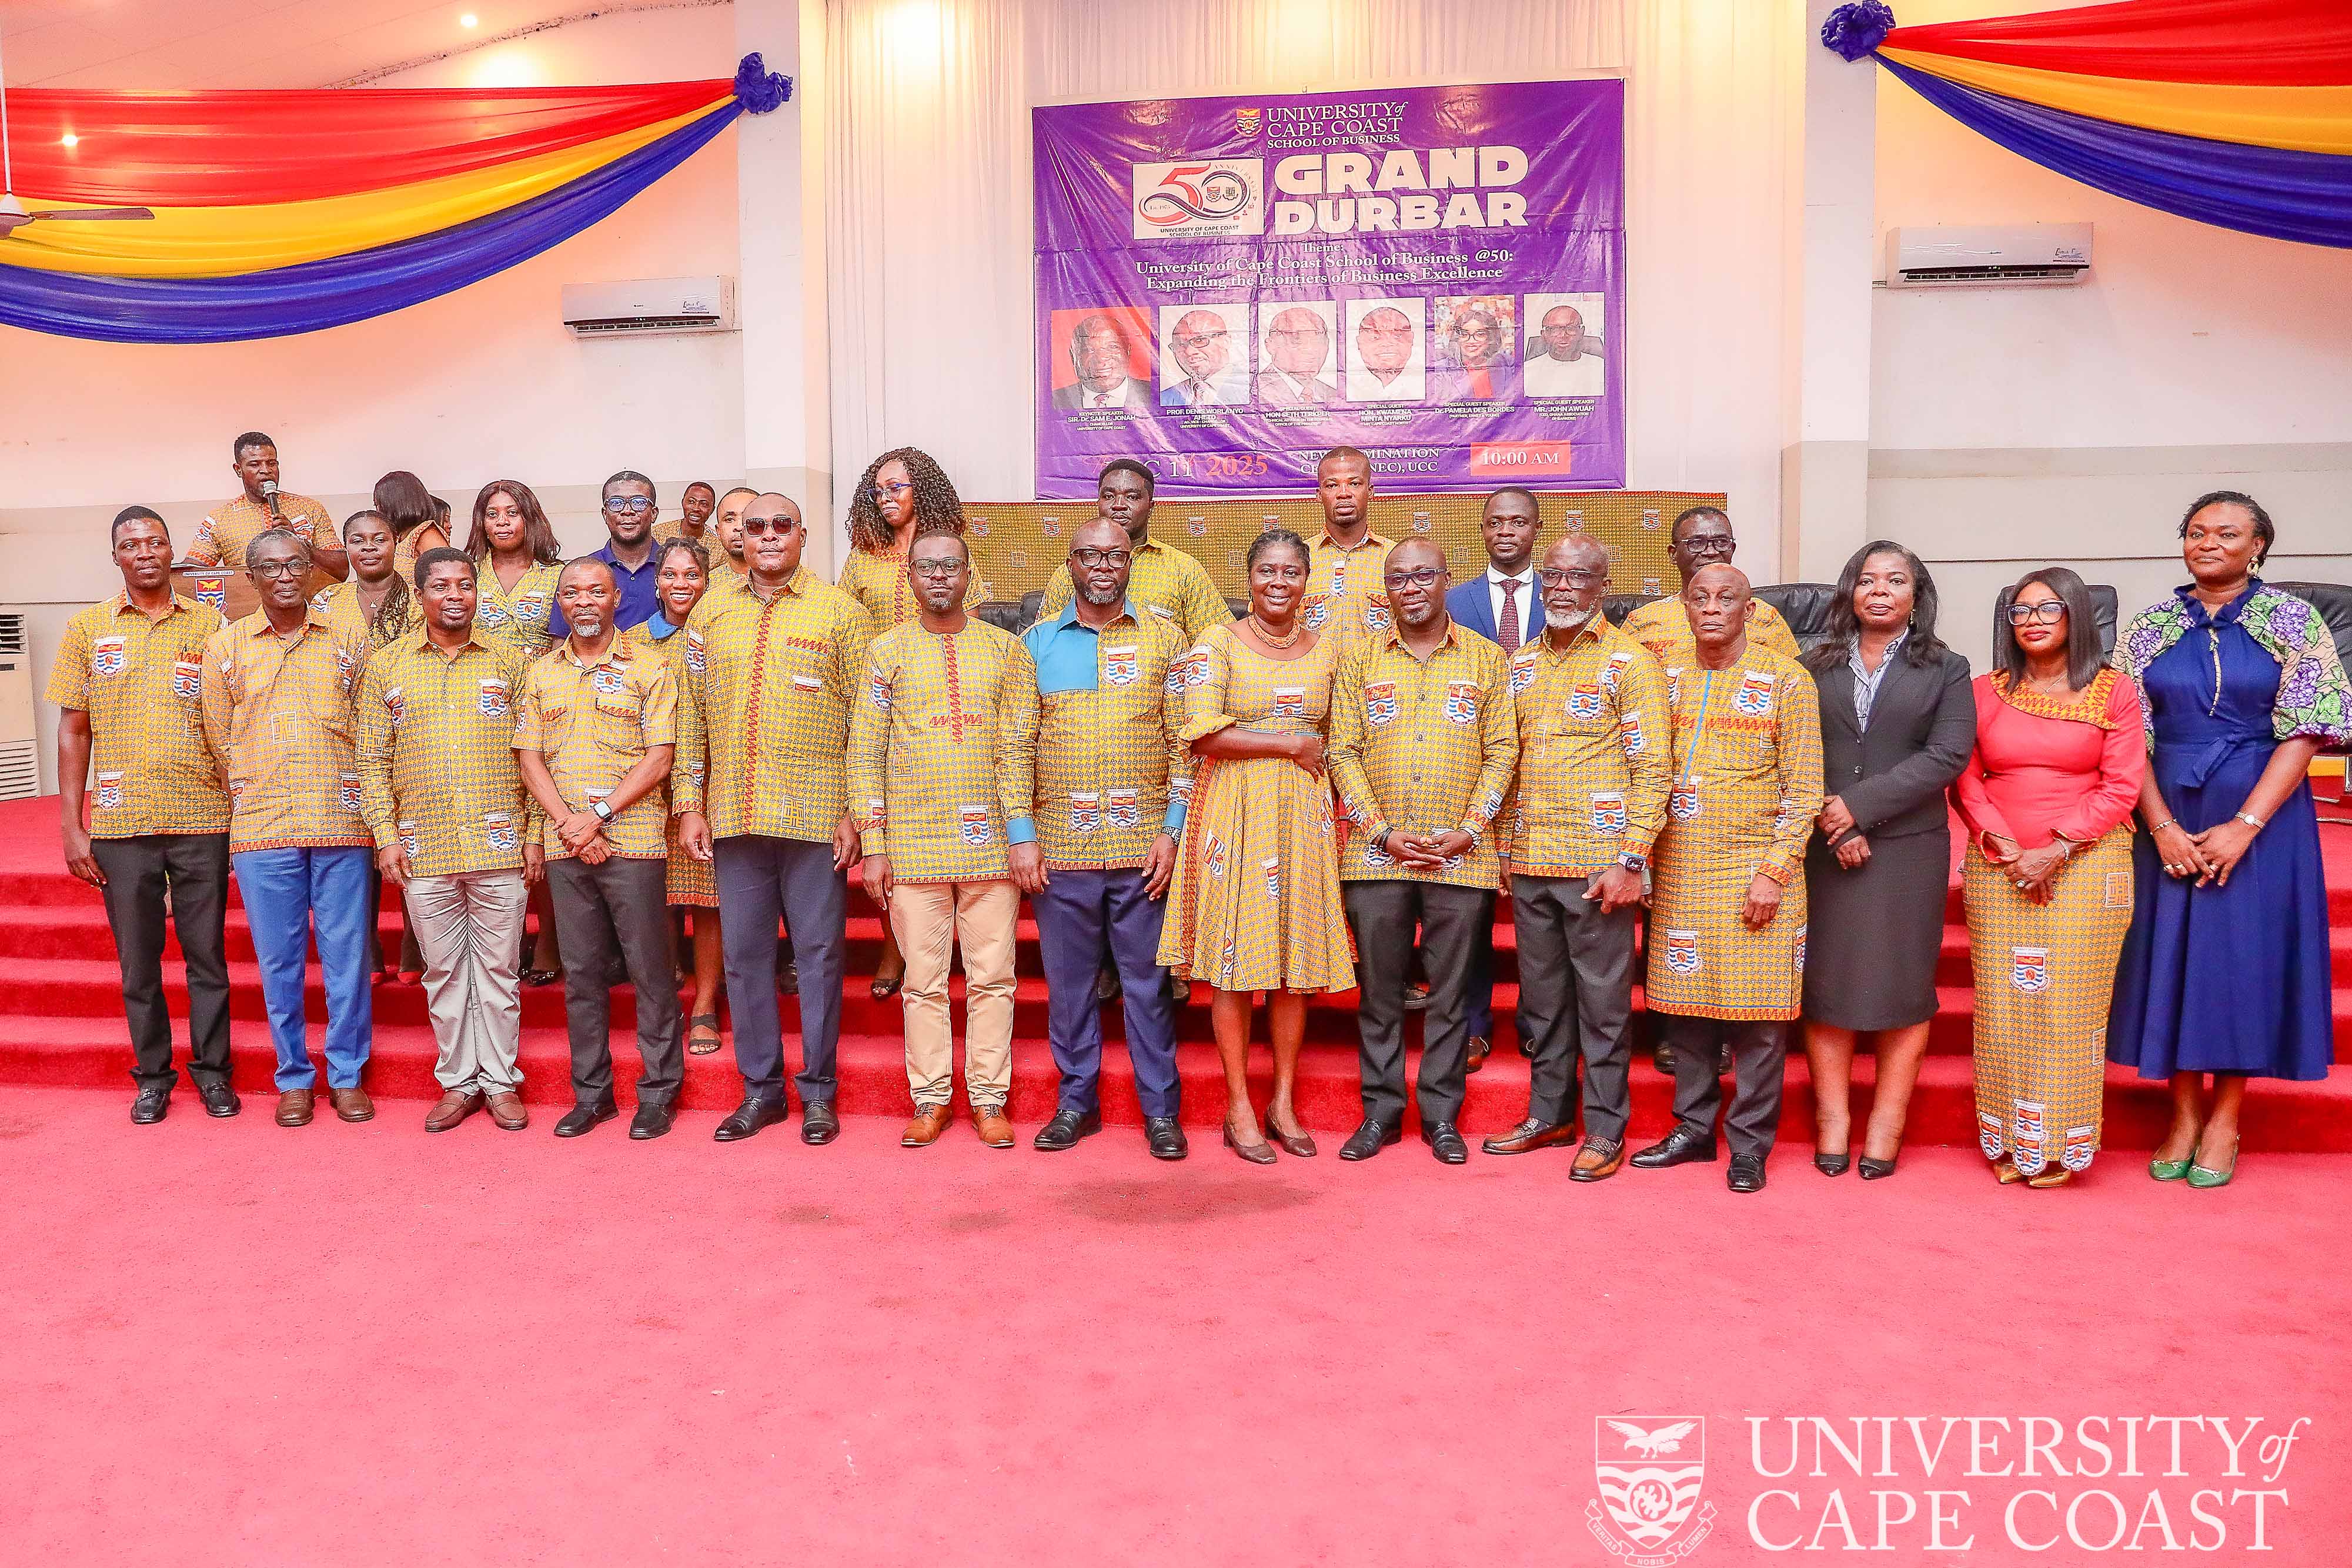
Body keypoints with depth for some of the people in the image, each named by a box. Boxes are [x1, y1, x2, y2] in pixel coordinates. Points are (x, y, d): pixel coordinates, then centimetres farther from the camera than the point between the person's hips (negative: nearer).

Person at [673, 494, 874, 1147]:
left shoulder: (840, 611, 1)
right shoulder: (711, 610, 11)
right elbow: (691, 712, 12)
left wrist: (856, 812, -7)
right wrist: (689, 803, 5)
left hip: (816, 815, -3)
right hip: (735, 814, 3)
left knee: (819, 951, 3)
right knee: (744, 953, 8)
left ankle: (819, 1090, 14)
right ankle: (761, 1087, 21)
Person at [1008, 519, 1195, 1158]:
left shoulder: (1164, 640, 5)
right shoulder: (1036, 643, 7)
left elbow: (1184, 742, 3)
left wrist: (1173, 830, -5)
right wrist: (1021, 835, -2)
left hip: (1143, 847, -1)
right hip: (1060, 847, 1)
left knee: (1147, 982, 5)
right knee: (1069, 982, 9)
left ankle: (1160, 1108, 17)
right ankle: (1077, 1101, 24)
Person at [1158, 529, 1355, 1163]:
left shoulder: (1326, 649, 12)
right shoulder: (1218, 643, -1)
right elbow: (1204, 733, -13)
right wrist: (1291, 743, -10)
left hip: (1305, 813, 4)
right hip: (1234, 811, -4)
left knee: (1298, 959, 6)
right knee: (1235, 957, -1)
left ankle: (1283, 1102, 18)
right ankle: (1239, 1107, 11)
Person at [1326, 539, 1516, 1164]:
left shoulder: (1485, 658, 6)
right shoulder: (1359, 658, 7)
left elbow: (1502, 751, 4)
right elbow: (1343, 753, 3)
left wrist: (1471, 830, -7)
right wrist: (1381, 832, -7)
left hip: (1460, 856, 0)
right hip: (1377, 854, 1)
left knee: (1450, 993, 5)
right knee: (1379, 990, 6)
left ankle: (1442, 1114, 16)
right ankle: (1381, 1111, 17)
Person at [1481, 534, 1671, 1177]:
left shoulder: (1629, 661, -4)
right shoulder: (1521, 664, 13)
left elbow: (1653, 767, -8)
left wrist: (1631, 861, -15)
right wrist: (1500, 848, 11)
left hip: (1597, 861, -5)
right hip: (1529, 860, 6)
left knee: (1603, 997, 1)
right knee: (1542, 995, 12)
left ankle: (1606, 1129, 12)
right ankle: (1549, 1114, 25)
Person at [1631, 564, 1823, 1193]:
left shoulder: (1786, 679, -2)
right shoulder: (1666, 681, 10)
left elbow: (1804, 787, -4)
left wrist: (1774, 872, -12)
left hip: (1755, 872, -4)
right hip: (1678, 874, 4)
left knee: (1758, 1016, -1)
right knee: (1685, 1007, 9)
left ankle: (1750, 1144, 11)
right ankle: (1694, 1129, 23)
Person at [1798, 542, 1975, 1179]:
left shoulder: (1947, 670, 6)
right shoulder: (1814, 668, 10)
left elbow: (1948, 755, -6)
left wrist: (1860, 805, -13)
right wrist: (1832, 823, -11)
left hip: (1907, 848, -1)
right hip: (1824, 848, 1)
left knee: (1901, 985, 1)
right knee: (1825, 982, 2)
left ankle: (1886, 1128, 8)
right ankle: (1833, 1122, 9)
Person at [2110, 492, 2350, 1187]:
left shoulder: (2295, 624, -1)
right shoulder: (2148, 629, 4)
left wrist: (2242, 827, -15)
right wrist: (2164, 828, -10)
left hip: (2260, 817, -2)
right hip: (2169, 818, 2)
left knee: (2245, 953, 2)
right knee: (2174, 951, 5)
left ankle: (2225, 1121, 15)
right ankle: (2184, 1114, 18)